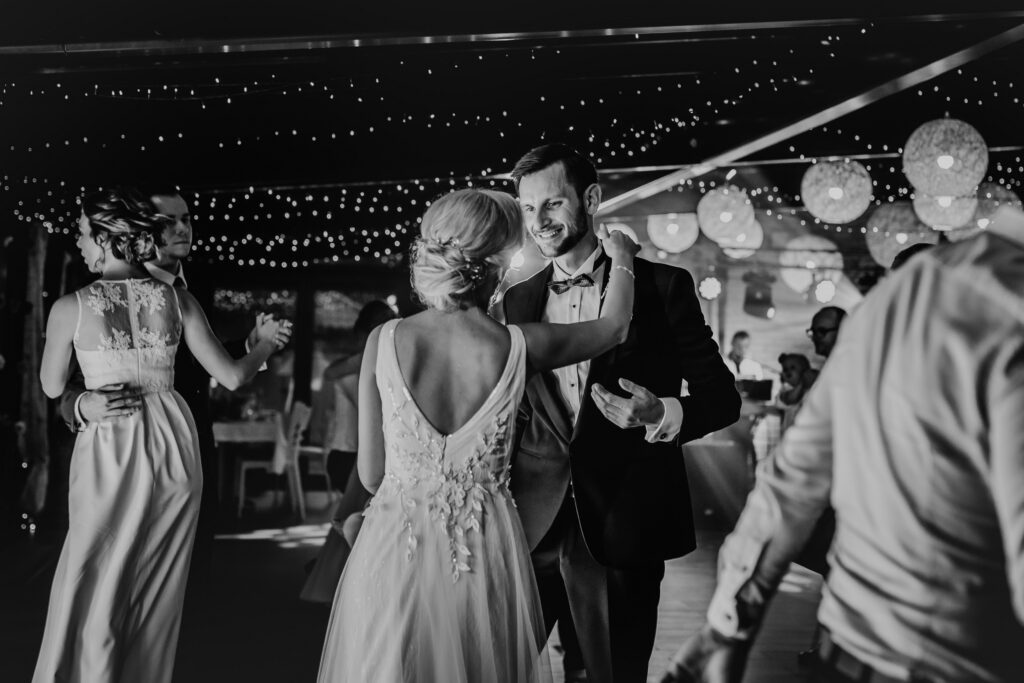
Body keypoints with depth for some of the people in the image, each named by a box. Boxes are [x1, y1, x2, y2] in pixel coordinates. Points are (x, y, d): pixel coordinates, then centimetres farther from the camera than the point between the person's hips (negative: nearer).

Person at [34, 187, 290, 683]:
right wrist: (266, 342, 20)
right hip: (173, 443, 3)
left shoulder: (70, 307, -8)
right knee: (156, 592, 15)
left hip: (108, 449, -3)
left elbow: (52, 387, 6)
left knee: (92, 589, 10)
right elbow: (231, 376, 2)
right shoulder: (178, 300, -2)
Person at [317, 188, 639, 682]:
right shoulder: (517, 347, -10)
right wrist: (622, 259, 28)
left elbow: (370, 474, -3)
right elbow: (614, 326, 10)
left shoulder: (384, 341, -9)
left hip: (394, 553, 1)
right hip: (484, 557, 0)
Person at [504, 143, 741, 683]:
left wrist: (661, 414, -20)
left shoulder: (661, 287, -1)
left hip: (621, 526, -3)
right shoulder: (518, 300, 11)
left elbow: (721, 395, 0)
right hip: (530, 523, 3)